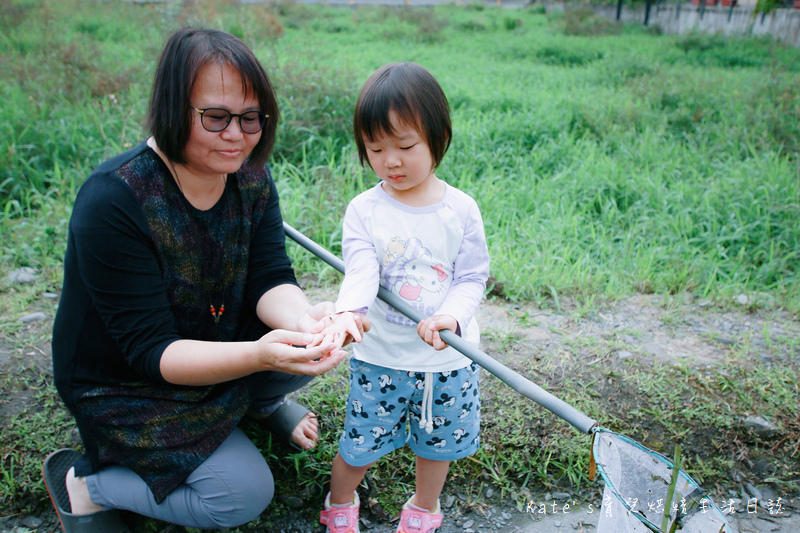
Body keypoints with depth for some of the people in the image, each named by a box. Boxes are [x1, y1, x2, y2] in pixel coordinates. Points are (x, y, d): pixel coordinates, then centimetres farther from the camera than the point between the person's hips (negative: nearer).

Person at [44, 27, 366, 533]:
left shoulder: (250, 176, -10)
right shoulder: (113, 201, -30)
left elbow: (270, 279, -16)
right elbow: (150, 350, -29)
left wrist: (305, 318, -40)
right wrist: (258, 354, -46)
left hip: (219, 347, 6)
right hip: (124, 387, -5)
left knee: (331, 338, -16)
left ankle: (261, 403, 15)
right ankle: (82, 481, 5)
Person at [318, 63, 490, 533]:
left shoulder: (461, 210, -8)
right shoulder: (364, 211, -10)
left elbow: (473, 278, -6)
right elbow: (361, 272, -22)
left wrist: (451, 316, -25)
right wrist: (349, 310, -43)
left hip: (449, 358, 1)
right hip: (380, 357, -1)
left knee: (439, 441, 20)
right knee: (362, 442, 12)